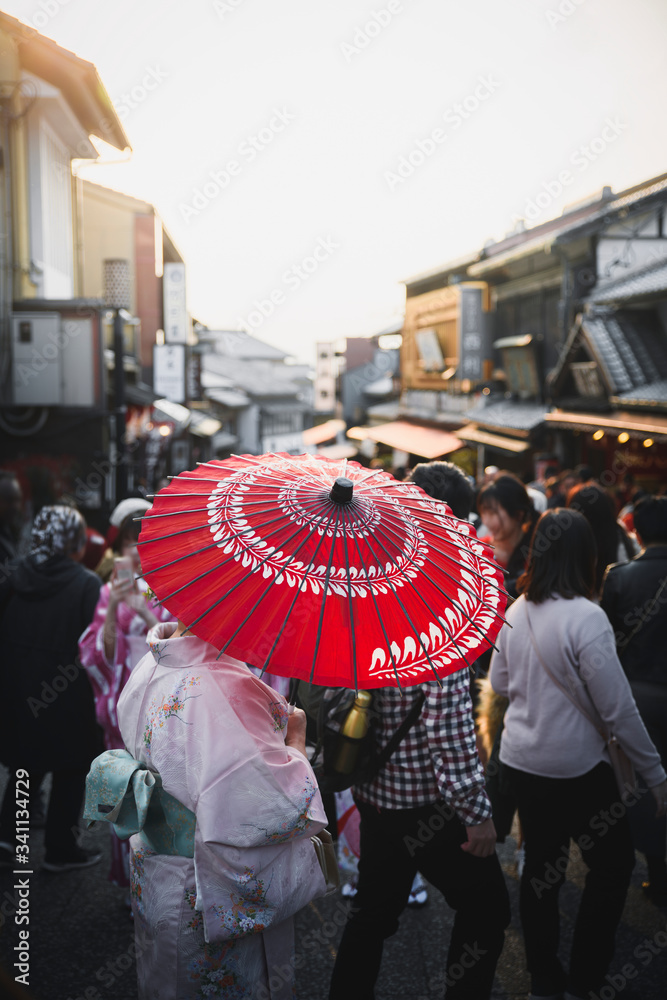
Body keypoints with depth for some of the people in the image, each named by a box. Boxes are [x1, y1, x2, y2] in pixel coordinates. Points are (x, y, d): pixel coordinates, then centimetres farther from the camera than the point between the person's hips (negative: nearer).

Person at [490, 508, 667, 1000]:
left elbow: (499, 683, 9)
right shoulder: (586, 617, -21)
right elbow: (618, 708, -17)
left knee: (541, 866, 17)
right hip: (575, 766, -6)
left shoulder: (516, 611, -3)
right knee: (614, 862, 15)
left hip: (520, 759, 6)